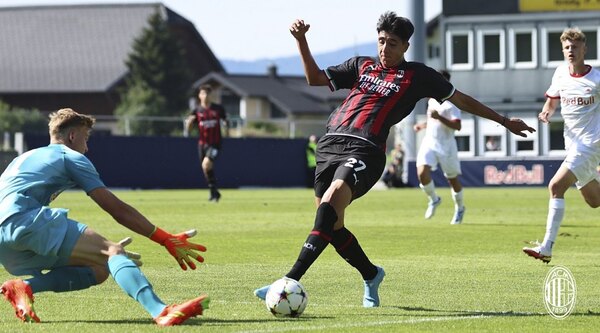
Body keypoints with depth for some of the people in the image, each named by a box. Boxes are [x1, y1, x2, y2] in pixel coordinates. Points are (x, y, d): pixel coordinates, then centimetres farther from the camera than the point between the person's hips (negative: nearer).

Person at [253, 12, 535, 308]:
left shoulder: (416, 75, 14)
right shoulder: (361, 66, 24)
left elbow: (461, 100, 21)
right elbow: (315, 79, 25)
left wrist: (505, 122, 24)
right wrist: (301, 41, 12)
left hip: (364, 150, -5)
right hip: (330, 144, 5)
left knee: (330, 204, -29)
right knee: (332, 226, 3)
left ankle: (290, 281, -38)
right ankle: (371, 275, 32)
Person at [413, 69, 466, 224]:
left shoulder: (451, 103, -9)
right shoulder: (432, 100, 13)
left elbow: (457, 126, -20)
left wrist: (439, 118, -29)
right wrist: (422, 125, 17)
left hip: (446, 145, -5)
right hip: (429, 142, 5)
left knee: (452, 178, 7)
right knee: (422, 172, -19)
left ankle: (459, 208, 30)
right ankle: (434, 199, 6)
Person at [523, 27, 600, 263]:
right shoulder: (561, 73, 5)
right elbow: (552, 101, 18)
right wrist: (546, 113, -3)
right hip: (573, 144, 7)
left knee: (556, 186, -20)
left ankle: (547, 248, -21)